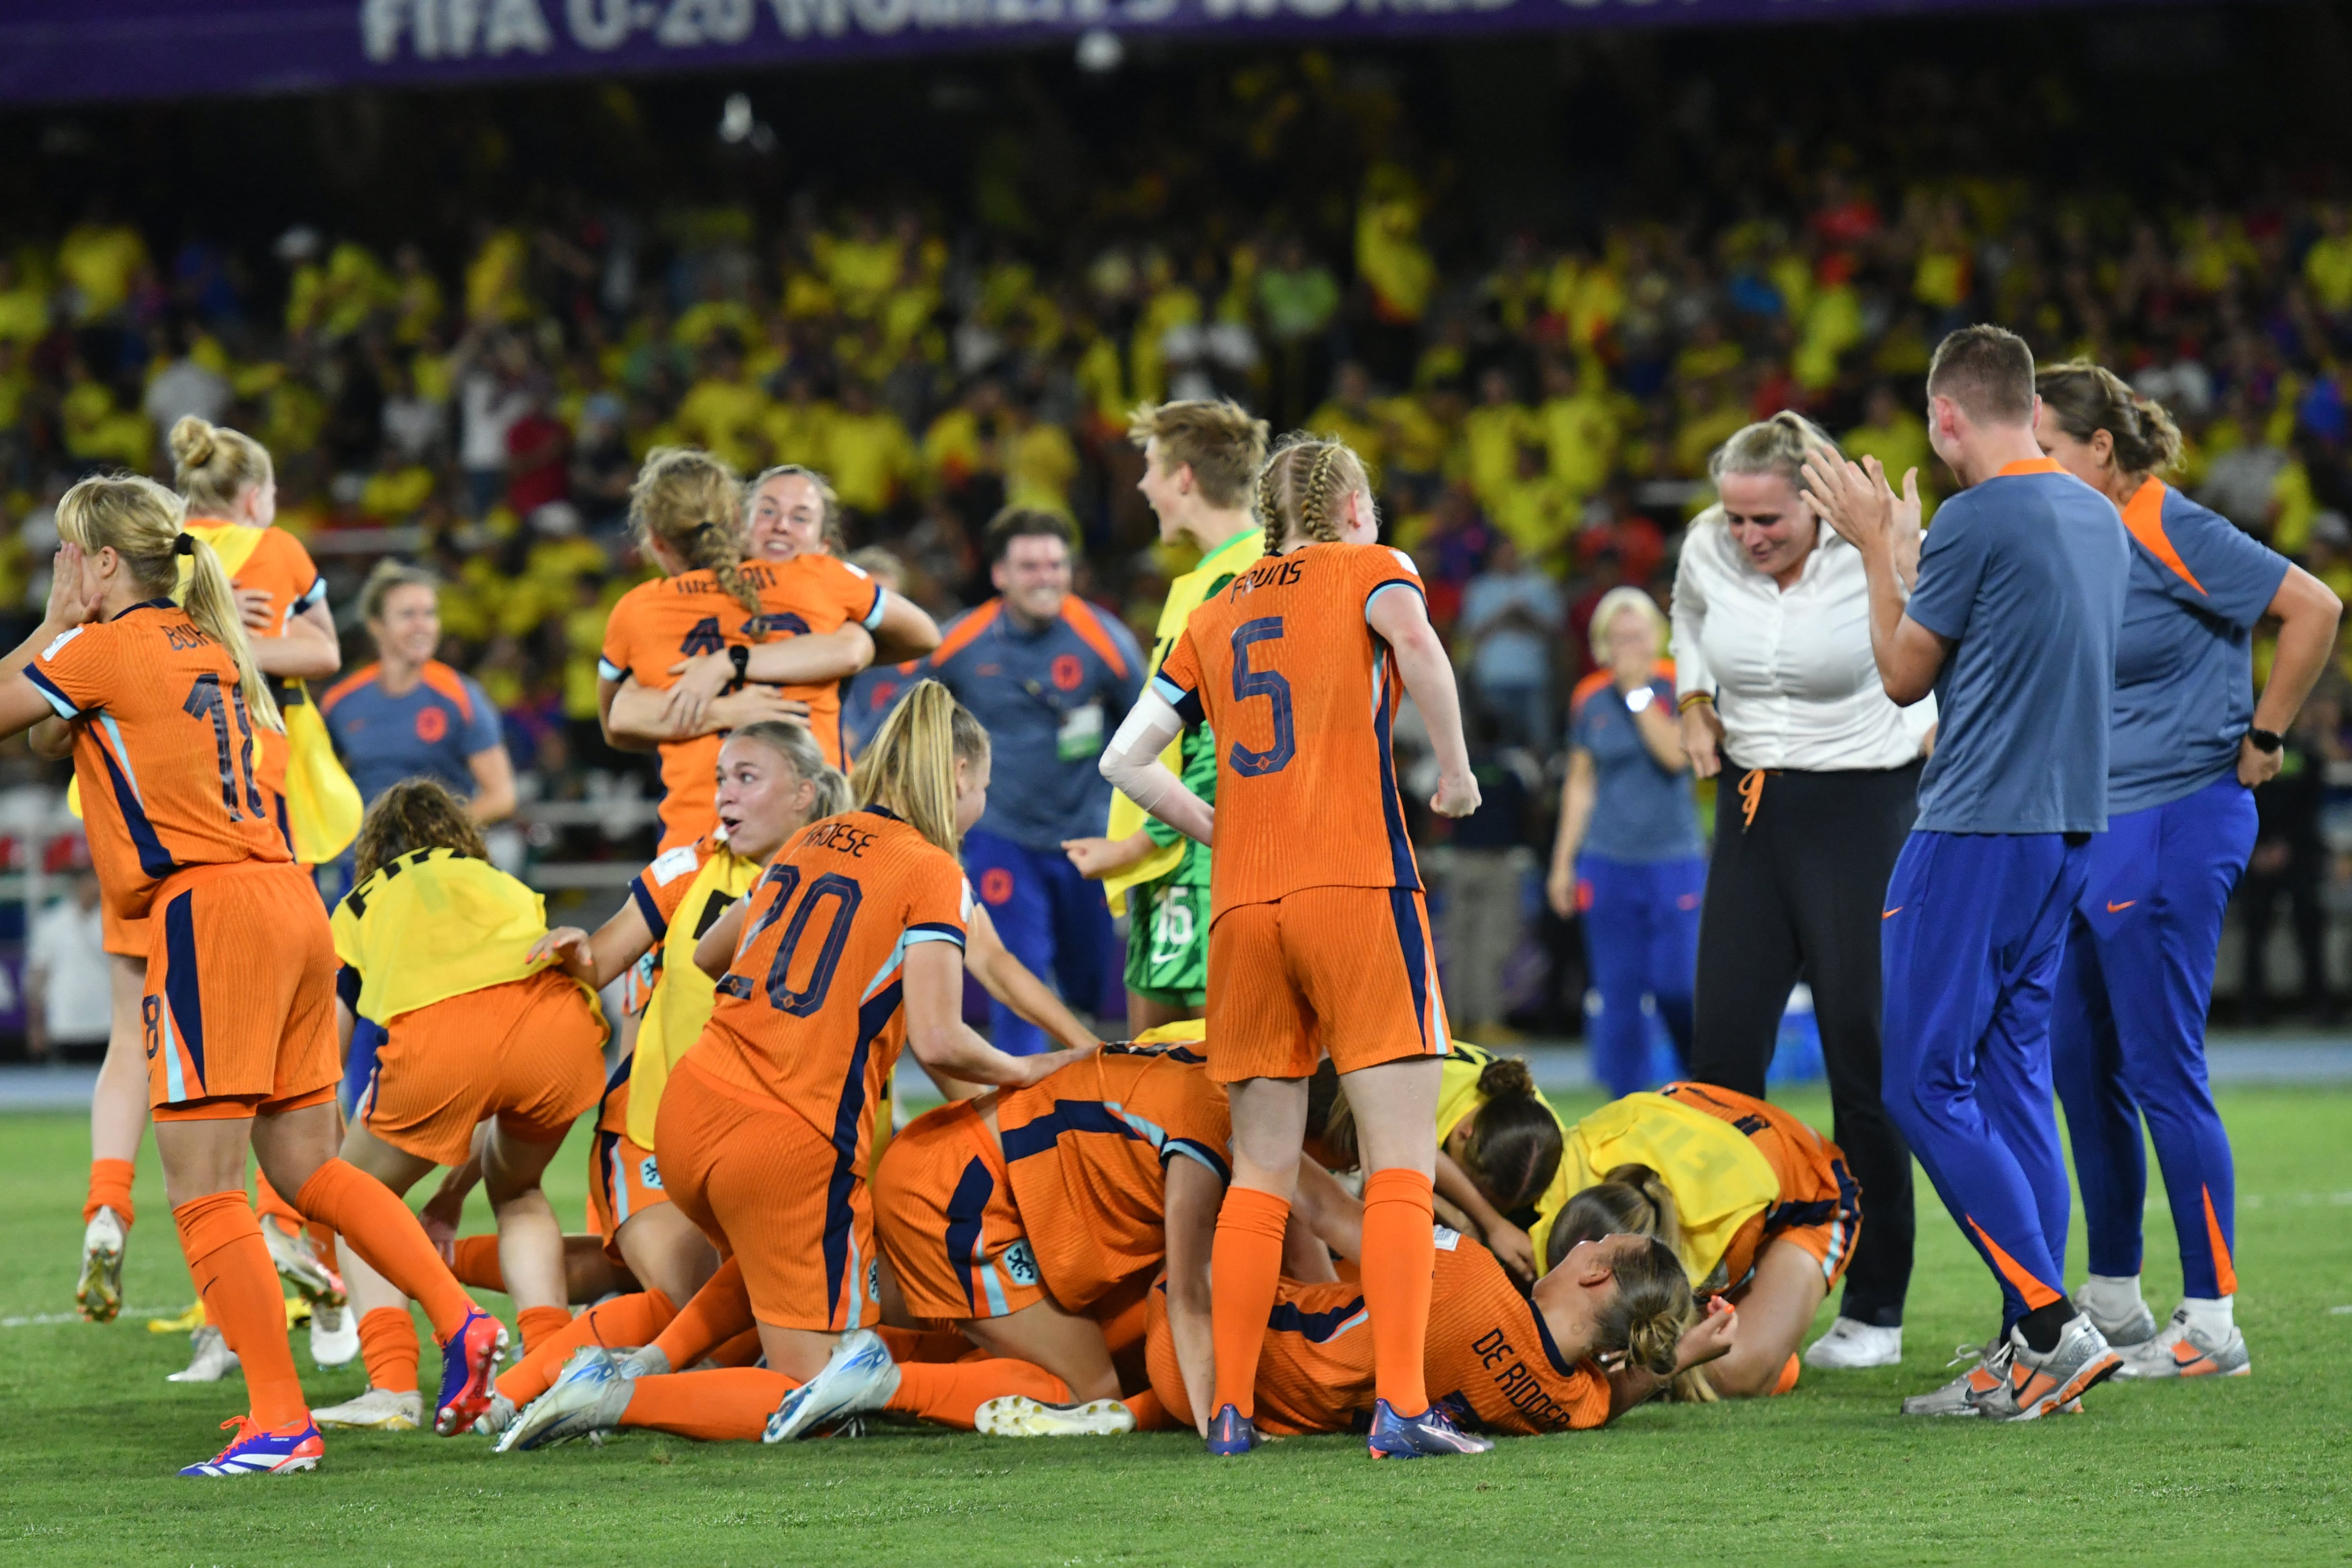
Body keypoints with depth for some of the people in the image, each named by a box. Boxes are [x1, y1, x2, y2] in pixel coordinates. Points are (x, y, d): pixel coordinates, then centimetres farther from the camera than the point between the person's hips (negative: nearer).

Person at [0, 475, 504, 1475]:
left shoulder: (106, 648, -4)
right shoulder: (209, 646, 20)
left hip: (210, 910, -8)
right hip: (290, 904, 8)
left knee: (203, 1189, -6)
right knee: (308, 1168, 14)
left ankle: (280, 1421, -10)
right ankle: (460, 1323, 4)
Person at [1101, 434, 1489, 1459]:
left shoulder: (1215, 614, 20)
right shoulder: (1367, 568, 8)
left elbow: (1125, 761, 17)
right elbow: (1413, 640, -16)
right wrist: (1455, 770, -5)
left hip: (1243, 905, 5)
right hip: (1358, 885, -5)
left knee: (1261, 1172, 11)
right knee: (1401, 1162, -7)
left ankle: (1230, 1411, 8)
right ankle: (1400, 1407, -17)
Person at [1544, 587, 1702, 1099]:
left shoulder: (1678, 686, 0)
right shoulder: (1590, 699, 7)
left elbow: (1677, 754, -16)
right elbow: (1580, 783, 14)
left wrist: (1638, 691, -14)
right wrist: (1563, 862, 12)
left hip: (1674, 860, -2)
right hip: (1608, 863, 2)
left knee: (1677, 986, -10)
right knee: (1618, 991, 0)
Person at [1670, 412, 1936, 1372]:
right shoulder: (1707, 550, -1)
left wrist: (1929, 728, -5)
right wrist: (1696, 709, 10)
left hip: (1863, 812, -5)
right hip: (1751, 814, 5)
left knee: (1862, 1058, -4)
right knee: (1722, 1054, 1)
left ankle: (1876, 1311, 4)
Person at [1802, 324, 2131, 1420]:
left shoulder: (1975, 520, -14)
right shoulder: (2097, 517, 12)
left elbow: (1904, 675, -3)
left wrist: (1878, 548, 9)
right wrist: (1900, 548, 29)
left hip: (1978, 832, -9)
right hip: (2068, 827, 9)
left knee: (1924, 1082, -5)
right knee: (2011, 1075, 11)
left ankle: (2052, 1325, -12)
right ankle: (2027, 1353, 8)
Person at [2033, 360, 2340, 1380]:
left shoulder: (2169, 533, -14)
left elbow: (2314, 609, -16)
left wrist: (2262, 740, -10)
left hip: (2174, 827, -9)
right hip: (2086, 834, 9)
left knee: (2162, 1073, -8)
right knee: (2082, 1069, 11)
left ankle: (2212, 1327, -3)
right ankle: (2113, 1309, 21)